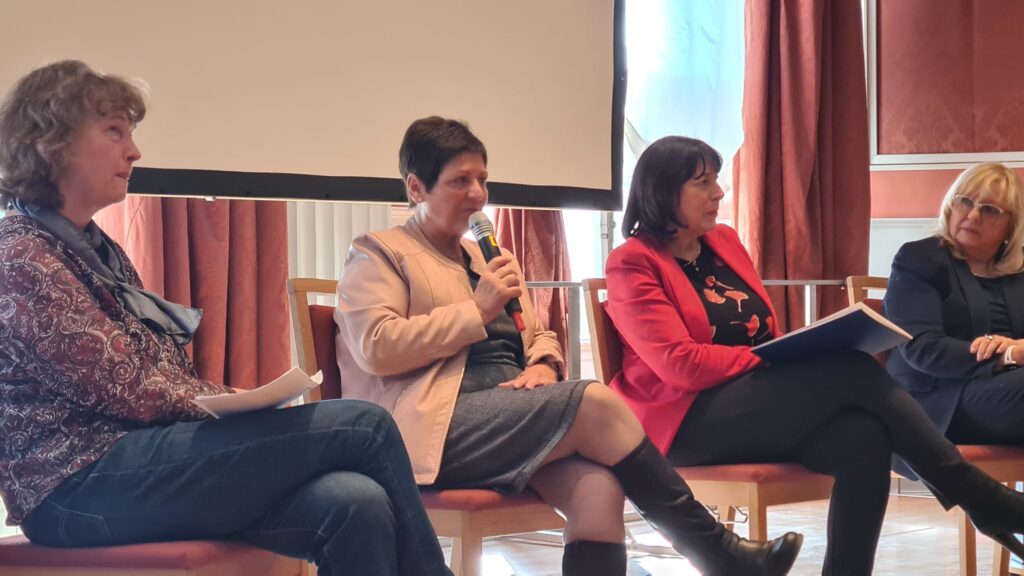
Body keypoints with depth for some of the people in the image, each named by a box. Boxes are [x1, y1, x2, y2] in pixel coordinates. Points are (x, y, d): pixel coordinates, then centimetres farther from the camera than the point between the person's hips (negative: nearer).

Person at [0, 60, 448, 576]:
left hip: (138, 467, 8)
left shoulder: (98, 250, 22)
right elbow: (127, 391, -15)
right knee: (365, 427, -17)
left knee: (355, 505, -20)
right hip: (83, 484, -8)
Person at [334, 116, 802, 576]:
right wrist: (477, 311, -9)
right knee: (594, 402, -26)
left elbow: (539, 337, 28)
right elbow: (376, 348, -10)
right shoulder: (378, 253, 7)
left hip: (511, 414, 7)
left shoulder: (483, 257, 29)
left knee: (598, 489, -27)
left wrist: (543, 366, 3)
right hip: (435, 427, -7)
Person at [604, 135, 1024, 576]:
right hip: (688, 424, -7)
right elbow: (679, 363, -15)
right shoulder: (632, 264, -5)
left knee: (863, 438, -28)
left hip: (756, 407, 7)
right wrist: (769, 359, -17)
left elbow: (767, 336, 18)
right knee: (855, 373, -25)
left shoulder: (724, 241, 16)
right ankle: (983, 500, -17)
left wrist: (795, 351, -5)